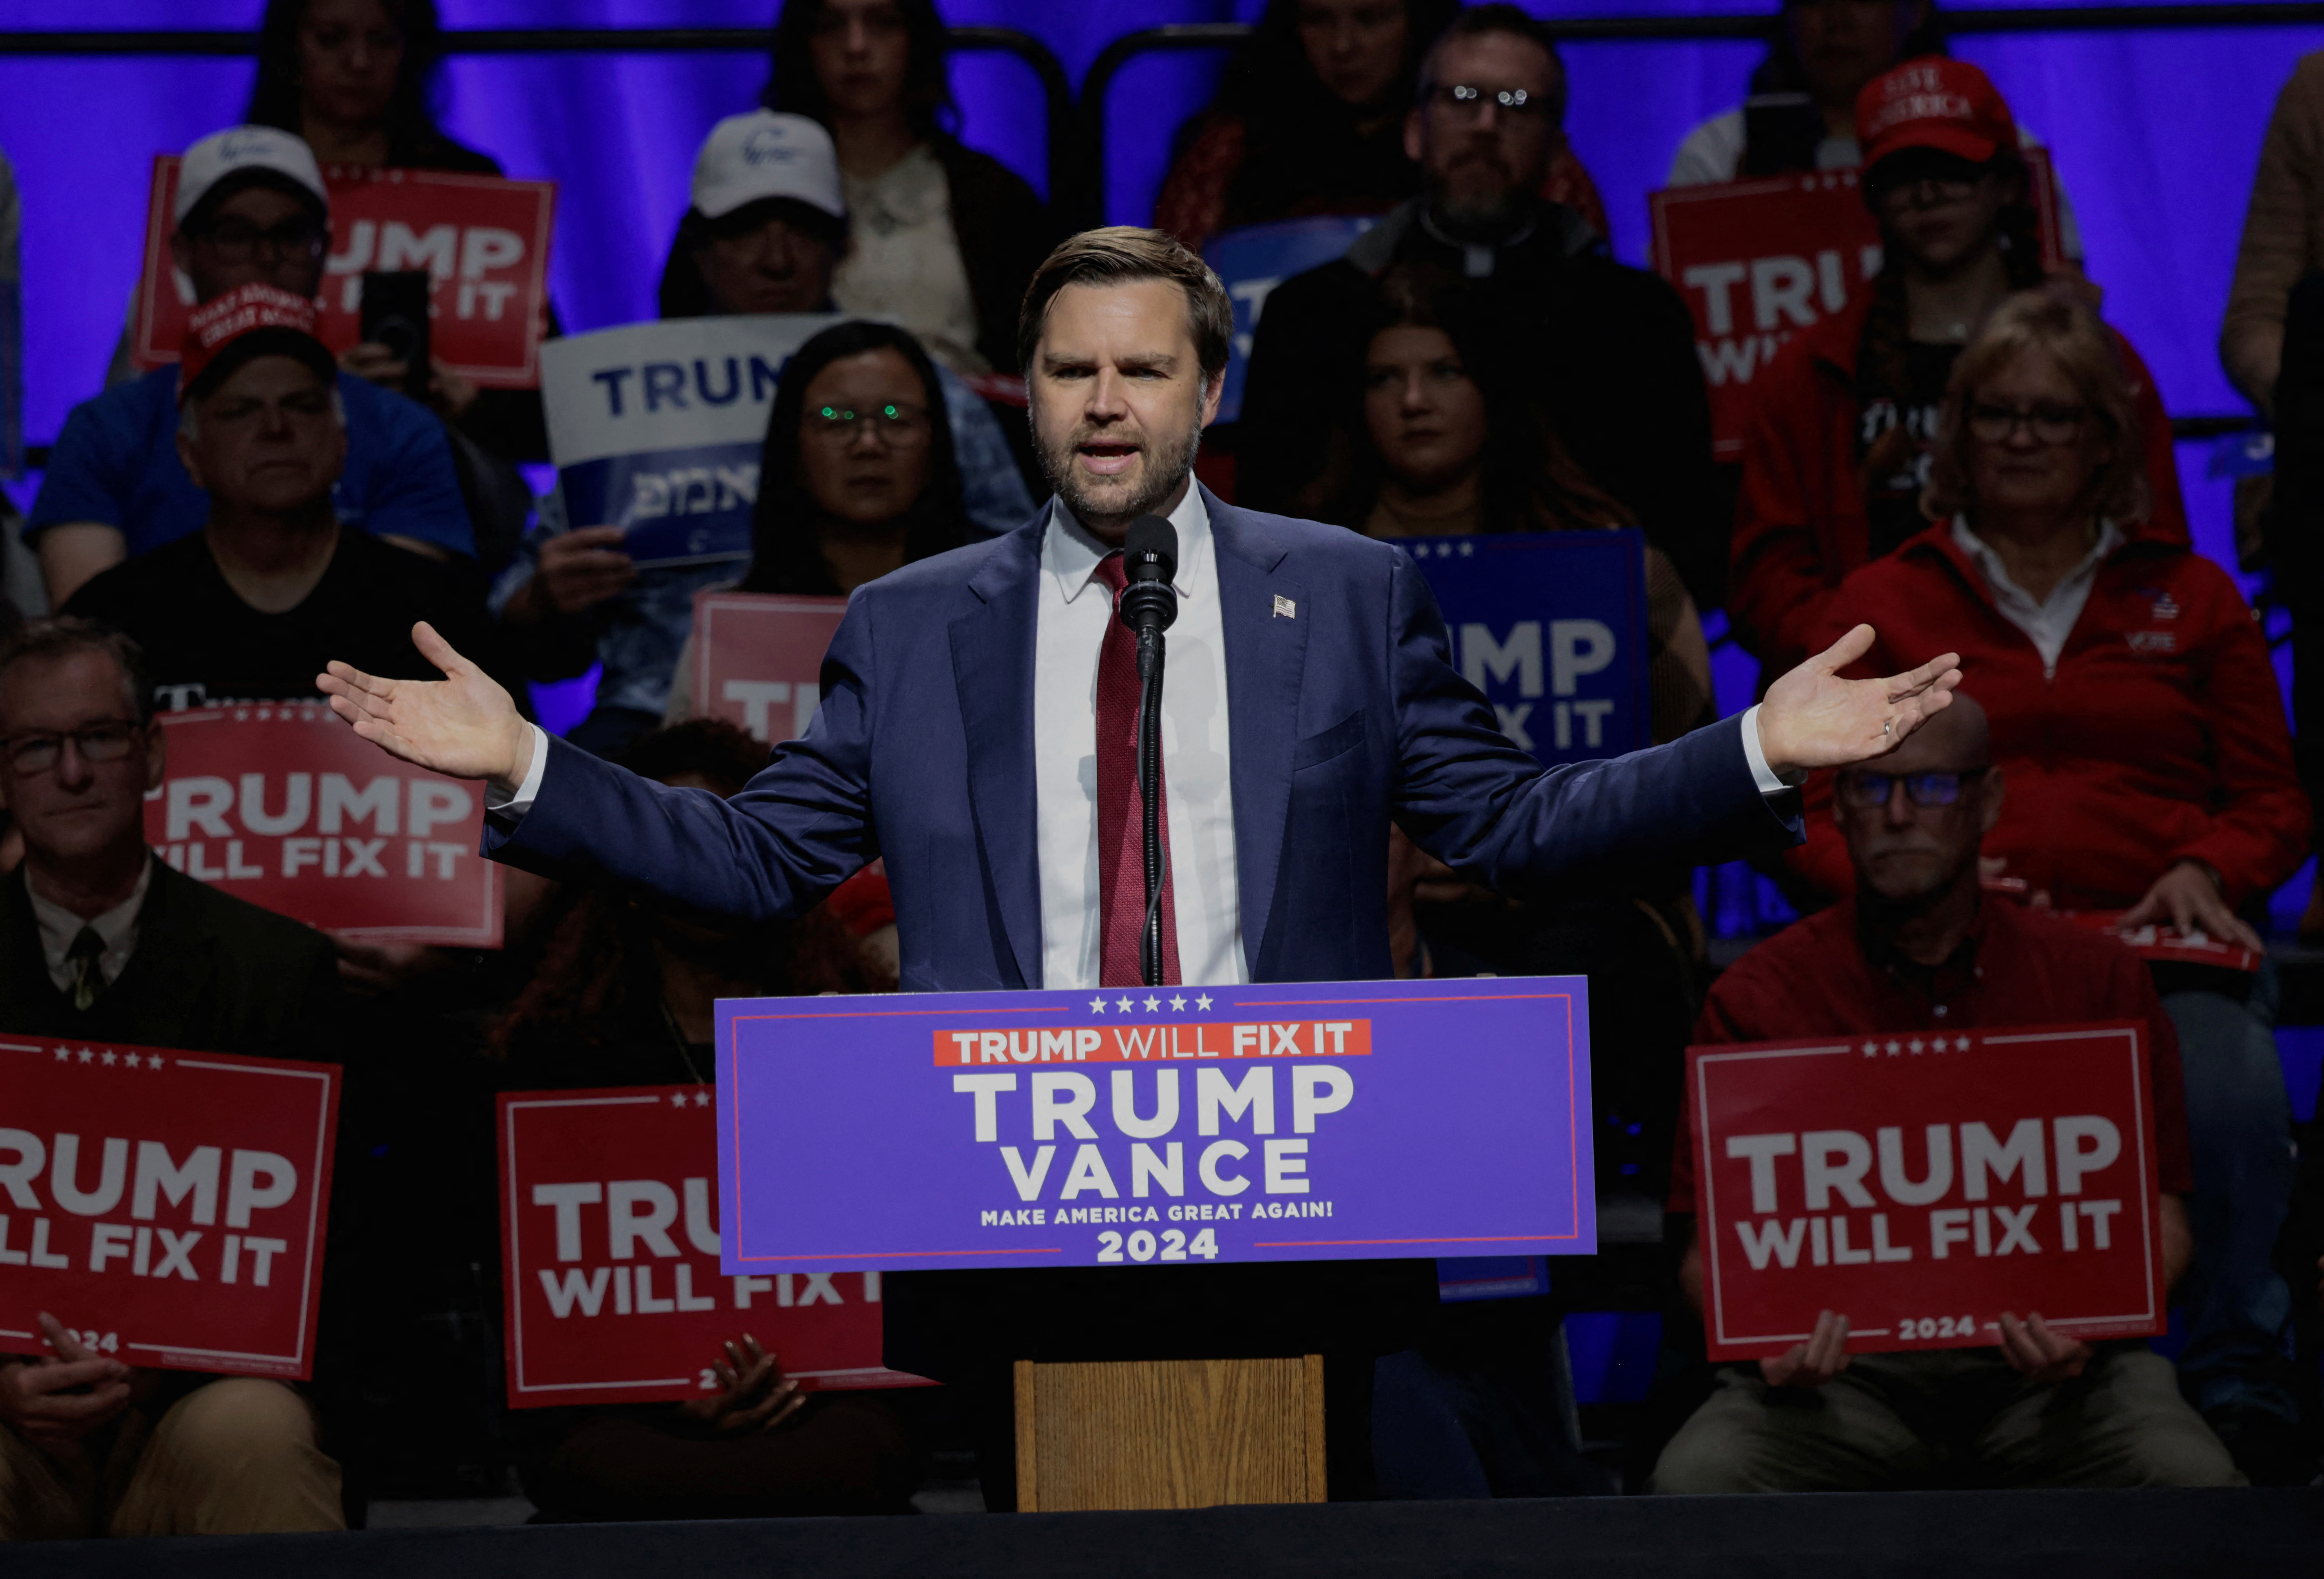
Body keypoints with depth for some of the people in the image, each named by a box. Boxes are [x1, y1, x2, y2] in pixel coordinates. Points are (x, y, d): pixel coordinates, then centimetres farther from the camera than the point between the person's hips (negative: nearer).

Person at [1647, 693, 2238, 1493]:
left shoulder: (2097, 978, 9)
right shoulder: (1758, 997, 6)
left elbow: (2155, 1215, 8)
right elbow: (1713, 1240, 5)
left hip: (2038, 1369, 1)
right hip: (1840, 1373, 0)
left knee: (2190, 1481, -30)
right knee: (1695, 1483, -31)